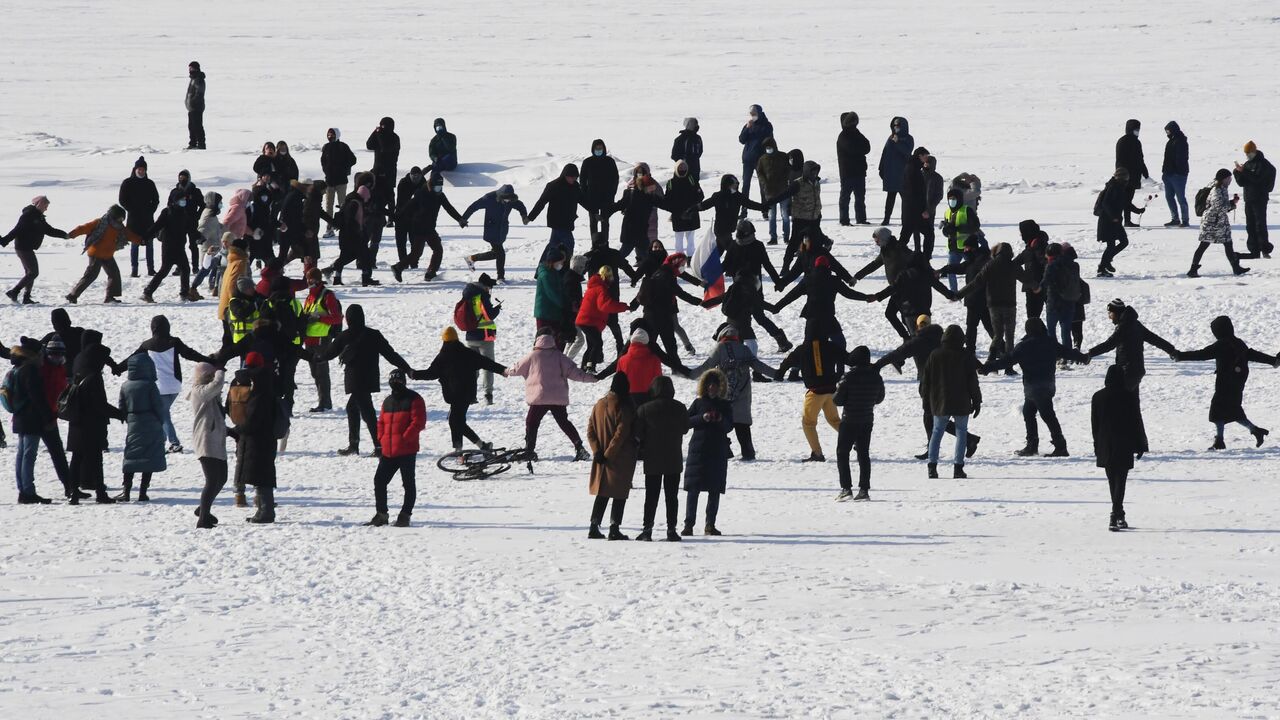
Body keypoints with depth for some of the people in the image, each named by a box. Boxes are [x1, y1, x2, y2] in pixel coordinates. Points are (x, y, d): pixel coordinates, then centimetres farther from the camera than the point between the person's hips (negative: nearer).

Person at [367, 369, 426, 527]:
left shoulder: (413, 400, -5)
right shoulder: (388, 401, 16)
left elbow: (418, 422, -13)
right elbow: (381, 422, 22)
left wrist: (405, 438, -18)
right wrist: (381, 440, 7)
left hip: (407, 451, -7)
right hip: (388, 451, 7)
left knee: (409, 483, 1)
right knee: (379, 480, 5)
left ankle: (405, 515, 6)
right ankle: (381, 514, 13)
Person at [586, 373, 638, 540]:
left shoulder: (599, 405, 5)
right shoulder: (624, 407, -13)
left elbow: (590, 430, 5)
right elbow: (621, 434, -18)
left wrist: (597, 451, -1)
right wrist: (609, 454, -12)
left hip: (602, 459, 5)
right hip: (622, 458, -5)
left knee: (602, 493, 15)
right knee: (620, 494, 2)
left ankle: (594, 527, 12)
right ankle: (614, 529, -2)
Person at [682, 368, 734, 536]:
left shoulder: (725, 406, 9)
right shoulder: (699, 403, 5)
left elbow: (729, 427, 4)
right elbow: (686, 421, 0)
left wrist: (721, 420, -17)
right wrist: (702, 418, -16)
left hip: (718, 452, 2)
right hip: (698, 451, -2)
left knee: (715, 490, 2)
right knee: (693, 489, -6)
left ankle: (710, 524, 8)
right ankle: (688, 524, -5)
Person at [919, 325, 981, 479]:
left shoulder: (935, 356, -1)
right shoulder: (966, 357, -6)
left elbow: (925, 380, 5)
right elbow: (973, 382, -3)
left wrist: (927, 399, 17)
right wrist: (977, 402, 5)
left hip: (939, 403, 2)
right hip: (961, 403, -2)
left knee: (937, 432, 11)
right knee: (961, 432, 7)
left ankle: (932, 465, 1)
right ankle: (958, 467, -1)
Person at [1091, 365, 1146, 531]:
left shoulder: (1098, 397, 1)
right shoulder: (1129, 397, -9)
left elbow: (1094, 424, 6)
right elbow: (1137, 422, -5)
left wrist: (1097, 447, 14)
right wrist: (1140, 445, 4)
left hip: (1105, 447, 3)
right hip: (1124, 446, -3)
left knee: (1112, 481, 15)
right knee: (1120, 481, -5)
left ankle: (1118, 516, 24)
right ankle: (1116, 515, -19)